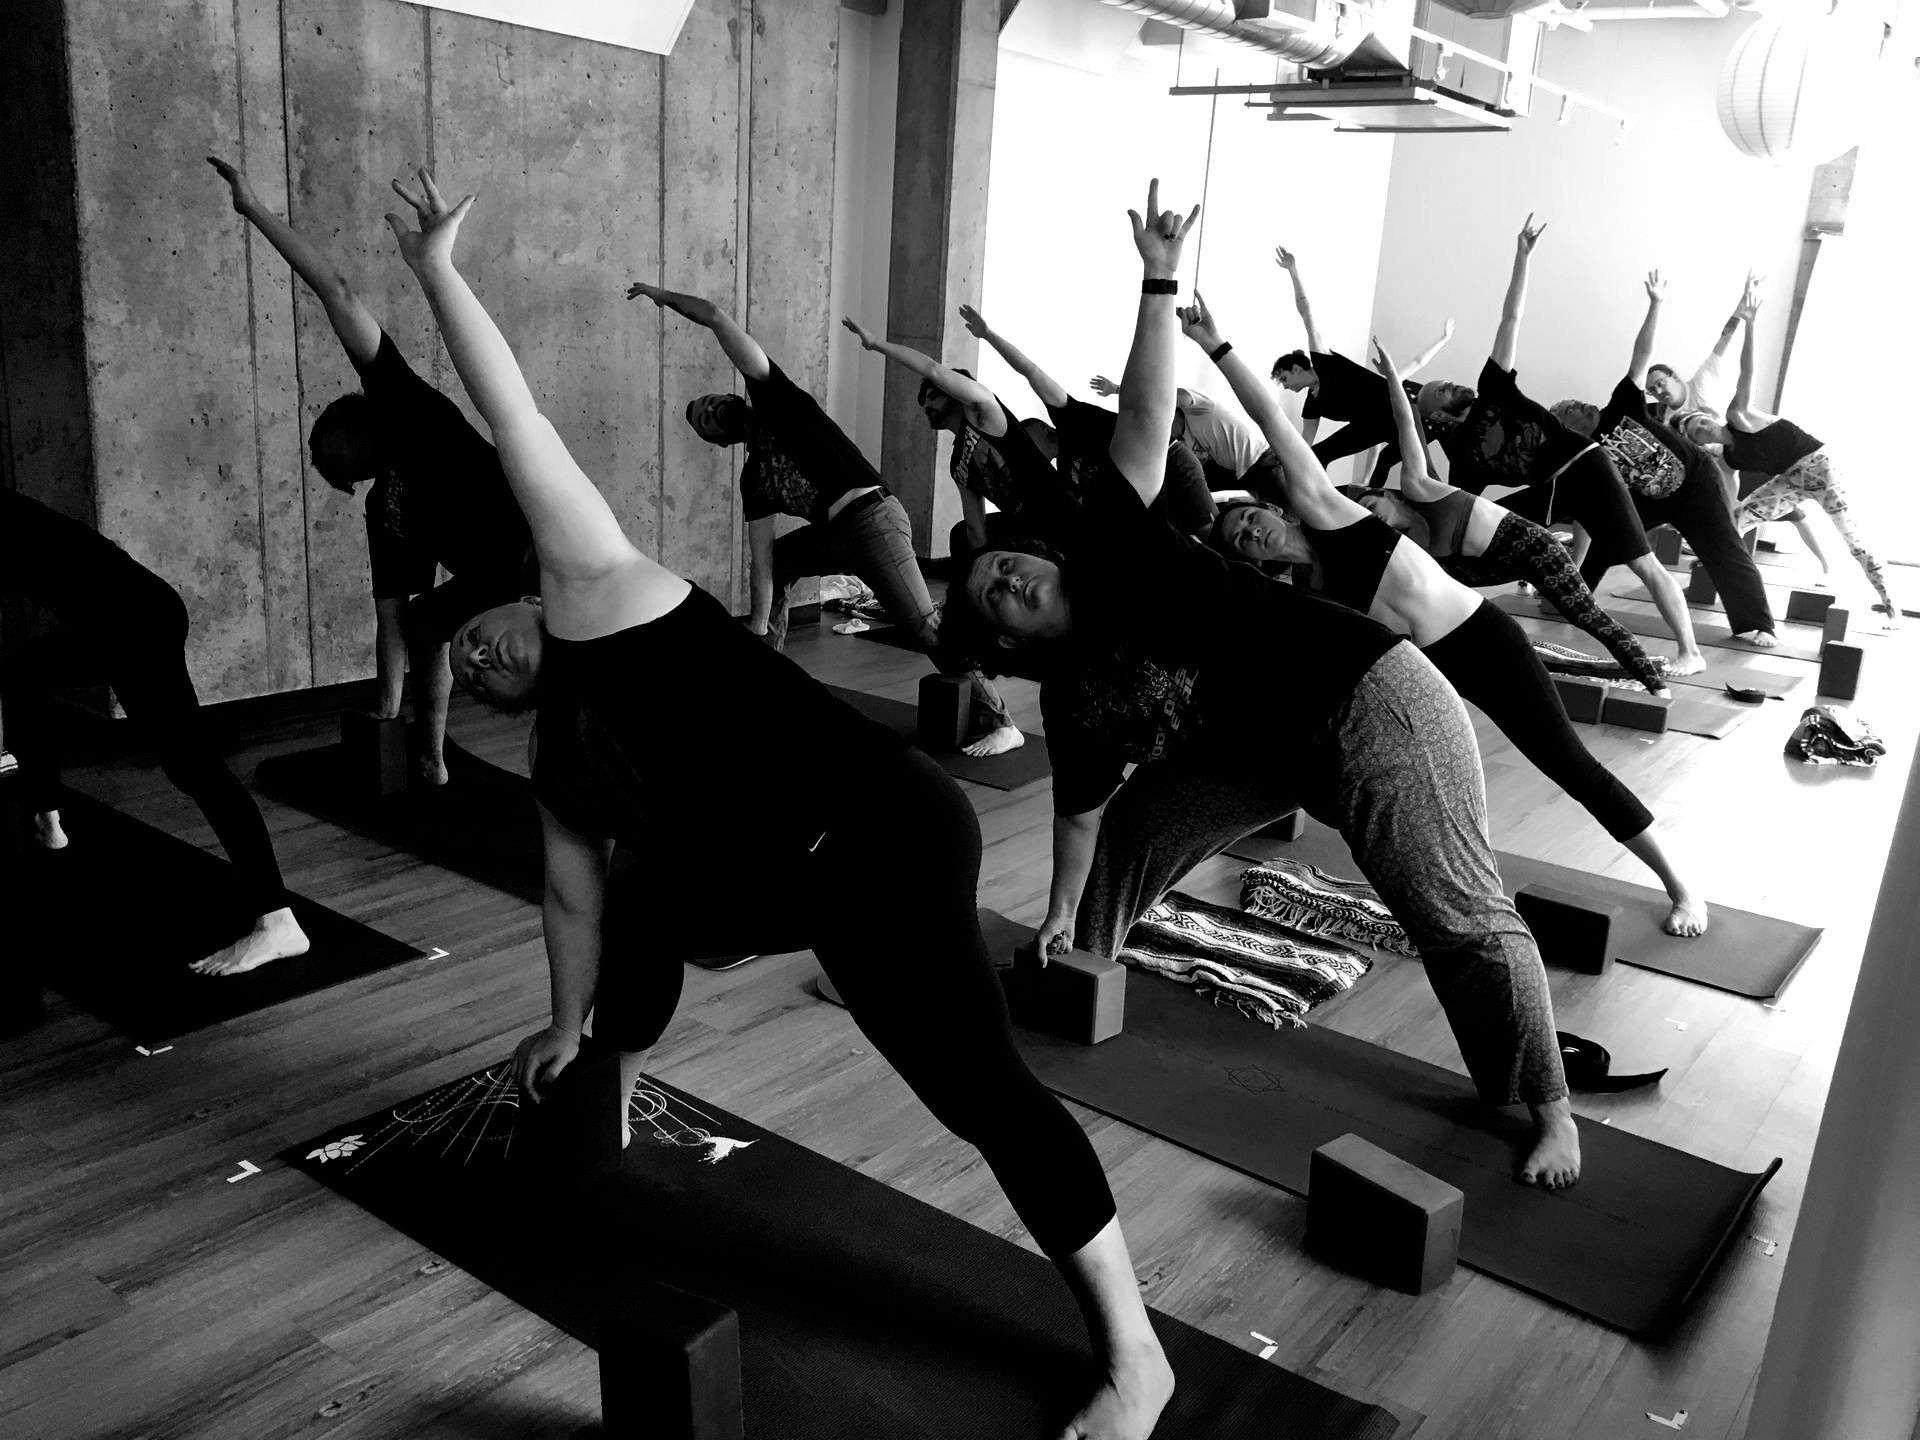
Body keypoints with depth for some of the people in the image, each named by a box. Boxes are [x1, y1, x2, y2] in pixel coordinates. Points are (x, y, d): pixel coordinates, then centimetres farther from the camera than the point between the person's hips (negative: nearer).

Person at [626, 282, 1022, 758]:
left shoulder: (773, 400, 6)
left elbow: (715, 317, 6)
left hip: (874, 520, -8)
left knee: (926, 628, -14)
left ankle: (998, 723, -13)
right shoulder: (753, 475, 20)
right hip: (835, 536, 9)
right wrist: (759, 627, 9)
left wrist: (665, 297, 19)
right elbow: (762, 558, 15)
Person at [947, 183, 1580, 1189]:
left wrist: (1157, 286, -15)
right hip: (1266, 752, 7)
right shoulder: (1067, 697, 7)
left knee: (1461, 918, -6)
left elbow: (1145, 422, -11)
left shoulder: (1104, 552, -8)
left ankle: (1547, 1110, 8)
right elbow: (1082, 808, 16)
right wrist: (1061, 907, 20)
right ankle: (1072, 968, 37)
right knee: (1137, 824, 15)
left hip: (1367, 700, -7)